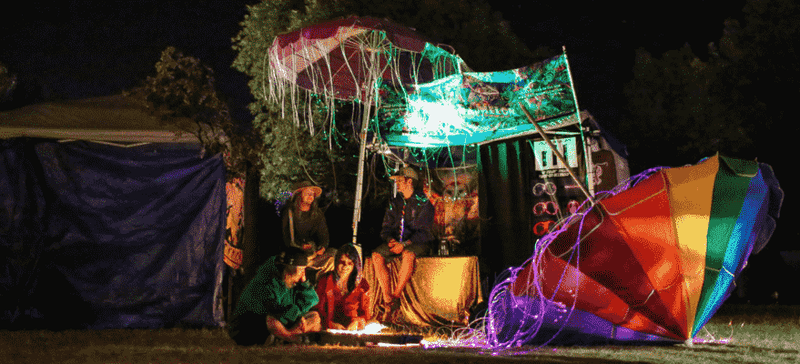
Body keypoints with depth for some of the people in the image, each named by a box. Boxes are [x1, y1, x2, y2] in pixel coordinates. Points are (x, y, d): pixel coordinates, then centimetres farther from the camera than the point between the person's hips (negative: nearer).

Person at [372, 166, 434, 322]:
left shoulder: (423, 203, -4)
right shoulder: (394, 203, 14)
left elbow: (423, 232, -12)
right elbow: (385, 229, 11)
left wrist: (405, 244, -24)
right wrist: (390, 239, -12)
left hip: (418, 244, -5)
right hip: (397, 242, 5)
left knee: (408, 255, -40)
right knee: (376, 255, -23)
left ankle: (395, 298, -33)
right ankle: (387, 300, -27)